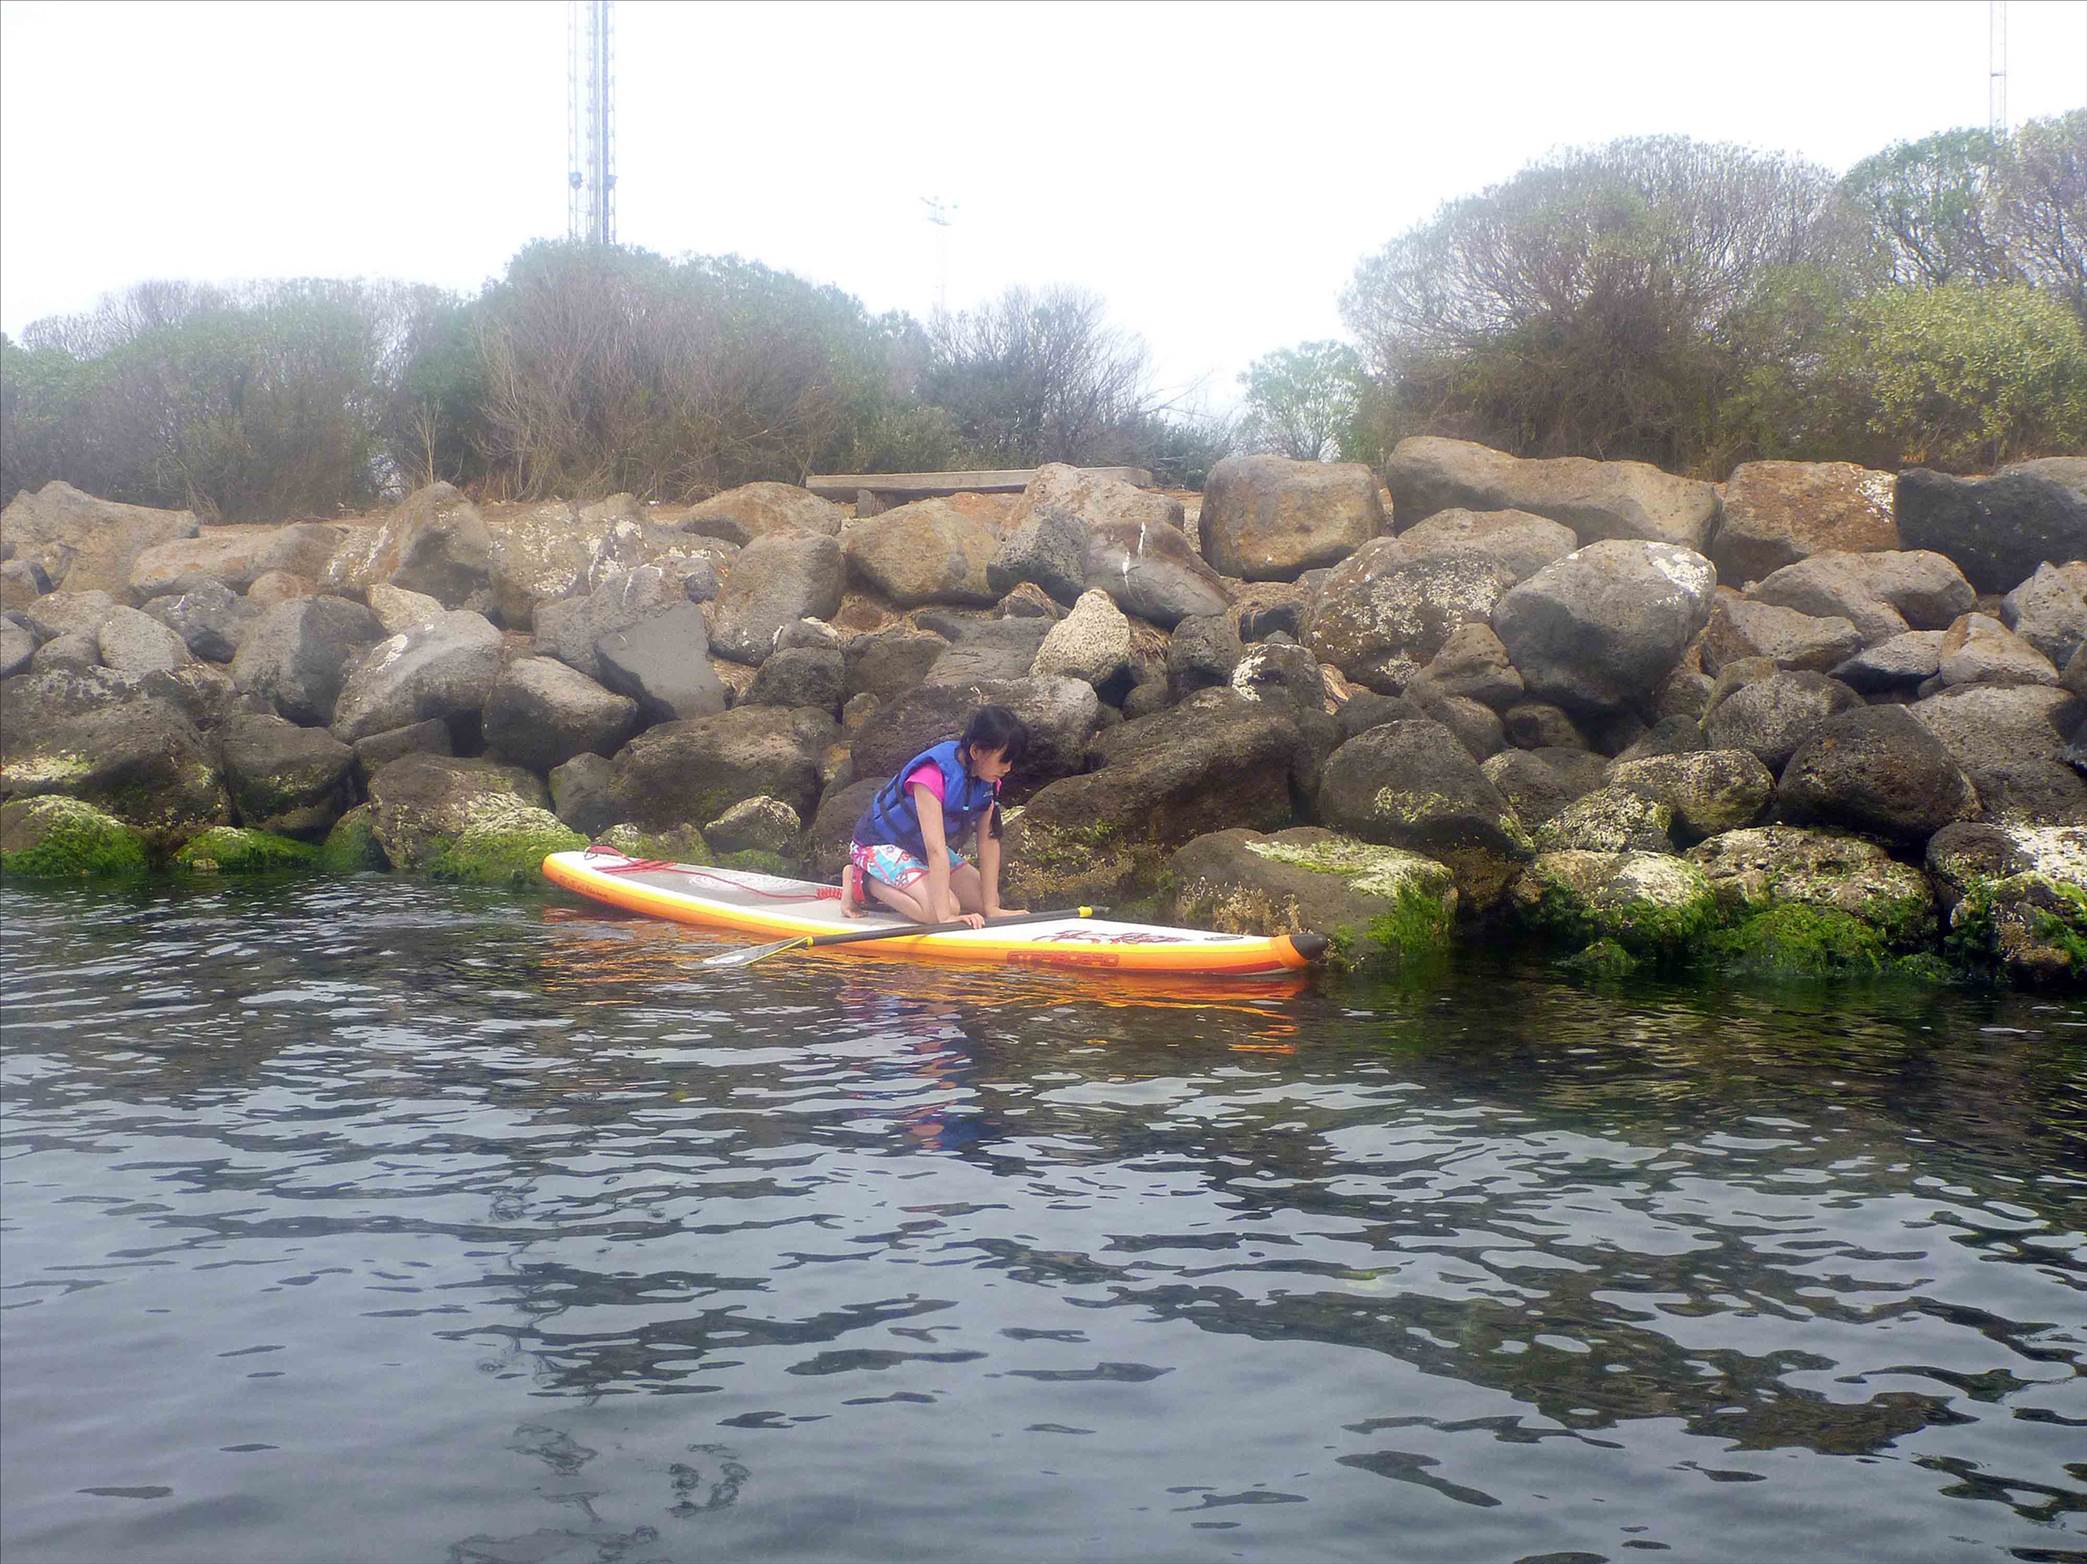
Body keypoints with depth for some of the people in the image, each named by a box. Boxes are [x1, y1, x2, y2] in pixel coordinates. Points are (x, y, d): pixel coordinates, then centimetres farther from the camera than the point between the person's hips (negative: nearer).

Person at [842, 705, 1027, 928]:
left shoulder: (988, 780, -8)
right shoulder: (932, 773, -33)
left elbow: (988, 841, -10)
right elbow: (936, 849, -38)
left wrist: (991, 907, -17)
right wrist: (945, 916, -42)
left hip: (921, 849, 9)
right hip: (881, 846, -9)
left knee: (980, 900, 0)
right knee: (948, 907, -26)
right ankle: (863, 881, -6)